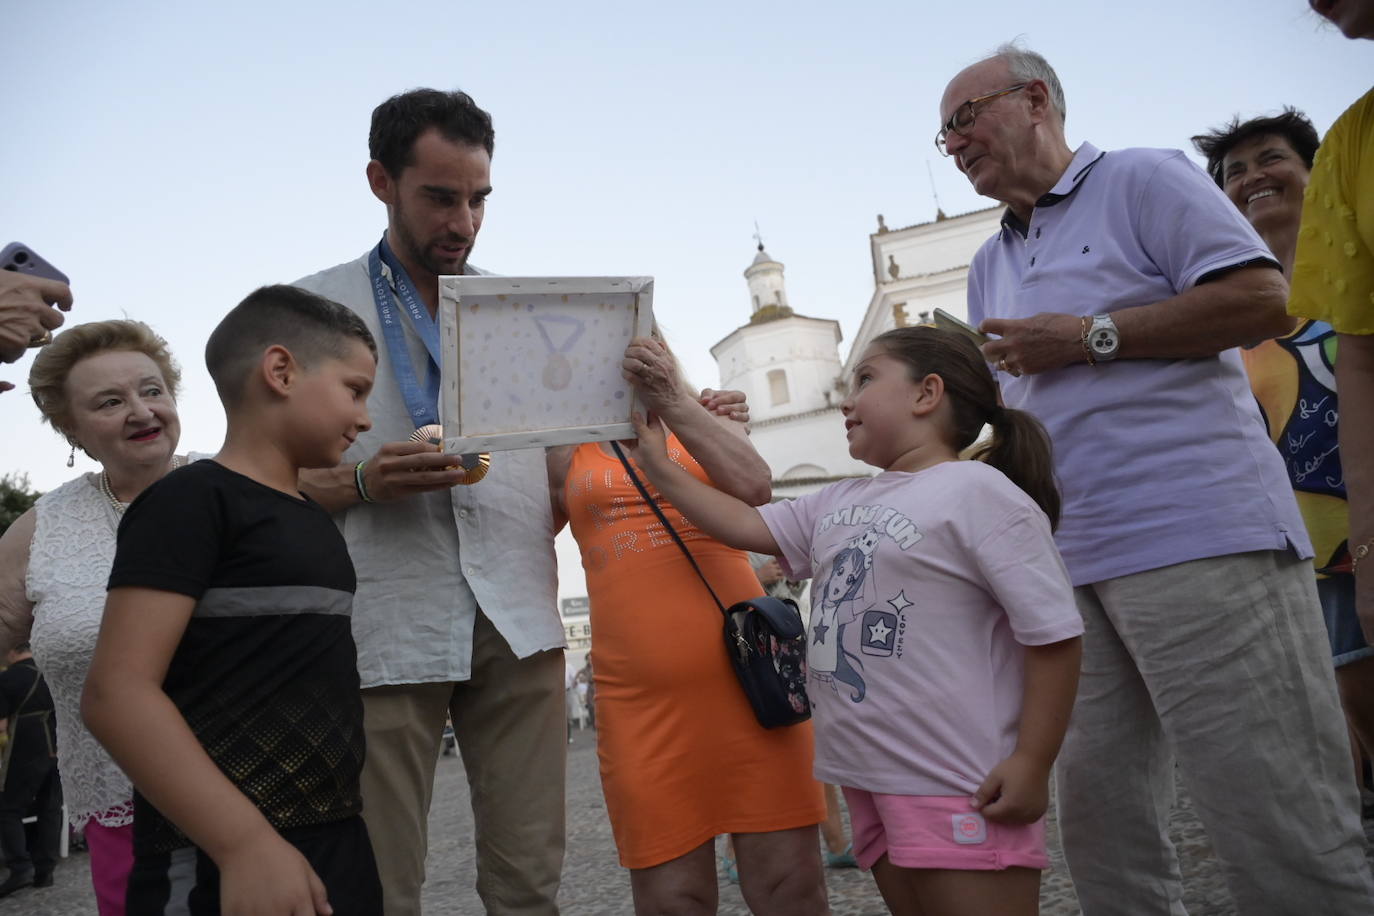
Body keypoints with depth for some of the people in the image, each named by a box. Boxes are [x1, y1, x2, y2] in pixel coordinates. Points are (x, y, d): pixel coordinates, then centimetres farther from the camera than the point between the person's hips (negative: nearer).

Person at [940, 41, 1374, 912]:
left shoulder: (1143, 179, 4)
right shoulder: (990, 265, 23)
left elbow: (1261, 299, -8)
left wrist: (1086, 337, -9)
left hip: (1197, 538, -7)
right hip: (1065, 565, 7)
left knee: (1280, 826, -4)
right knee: (1099, 820, 11)